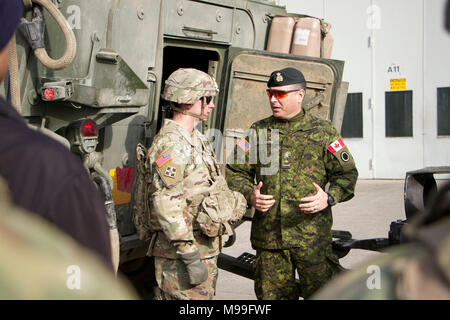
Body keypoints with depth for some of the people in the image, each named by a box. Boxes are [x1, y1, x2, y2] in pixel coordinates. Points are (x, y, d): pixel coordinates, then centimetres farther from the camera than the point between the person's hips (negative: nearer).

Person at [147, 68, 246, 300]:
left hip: (206, 248, 10)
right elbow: (167, 205, -24)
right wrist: (190, 256, -25)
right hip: (180, 254, -10)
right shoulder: (169, 144, -18)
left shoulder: (197, 139, 15)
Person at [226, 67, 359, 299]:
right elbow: (235, 172, 13)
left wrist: (329, 198, -13)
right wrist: (249, 195, -6)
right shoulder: (257, 131, 11)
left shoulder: (322, 131, 4)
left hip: (312, 236, -2)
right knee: (272, 295, 10)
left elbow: (347, 173, 6)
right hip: (267, 235, 3)